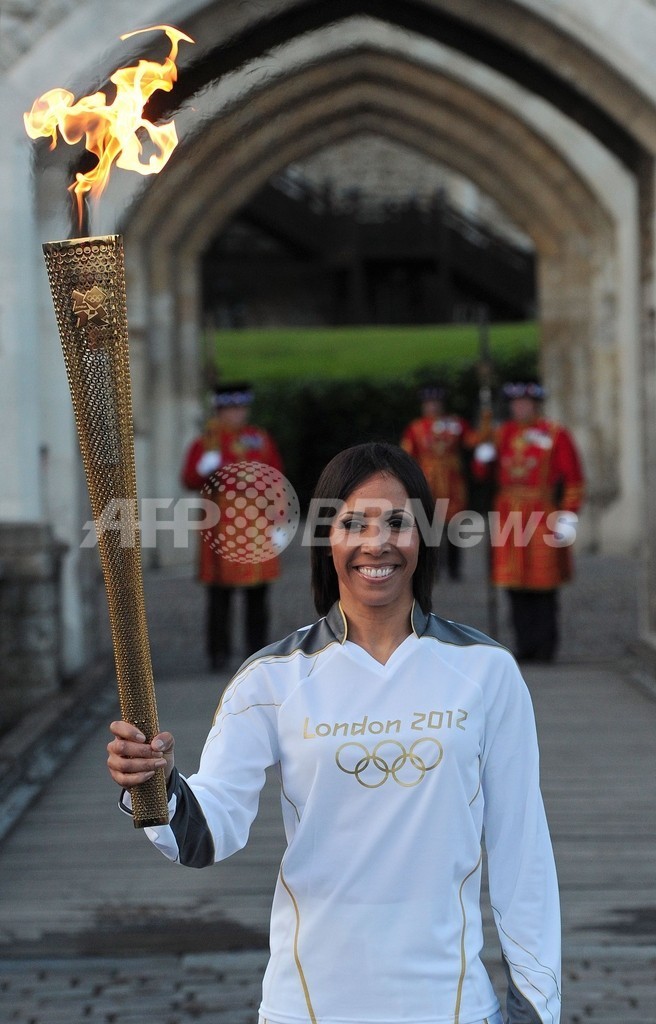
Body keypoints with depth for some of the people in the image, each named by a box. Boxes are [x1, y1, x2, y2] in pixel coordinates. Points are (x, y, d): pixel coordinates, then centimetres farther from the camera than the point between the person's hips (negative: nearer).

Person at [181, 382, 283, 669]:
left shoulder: (262, 440, 11)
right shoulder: (206, 442, 4)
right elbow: (190, 480, -5)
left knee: (258, 595, 5)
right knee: (220, 593, -3)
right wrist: (204, 470, -26)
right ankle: (219, 653, 3)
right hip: (222, 526, -2)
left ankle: (258, 651, 12)